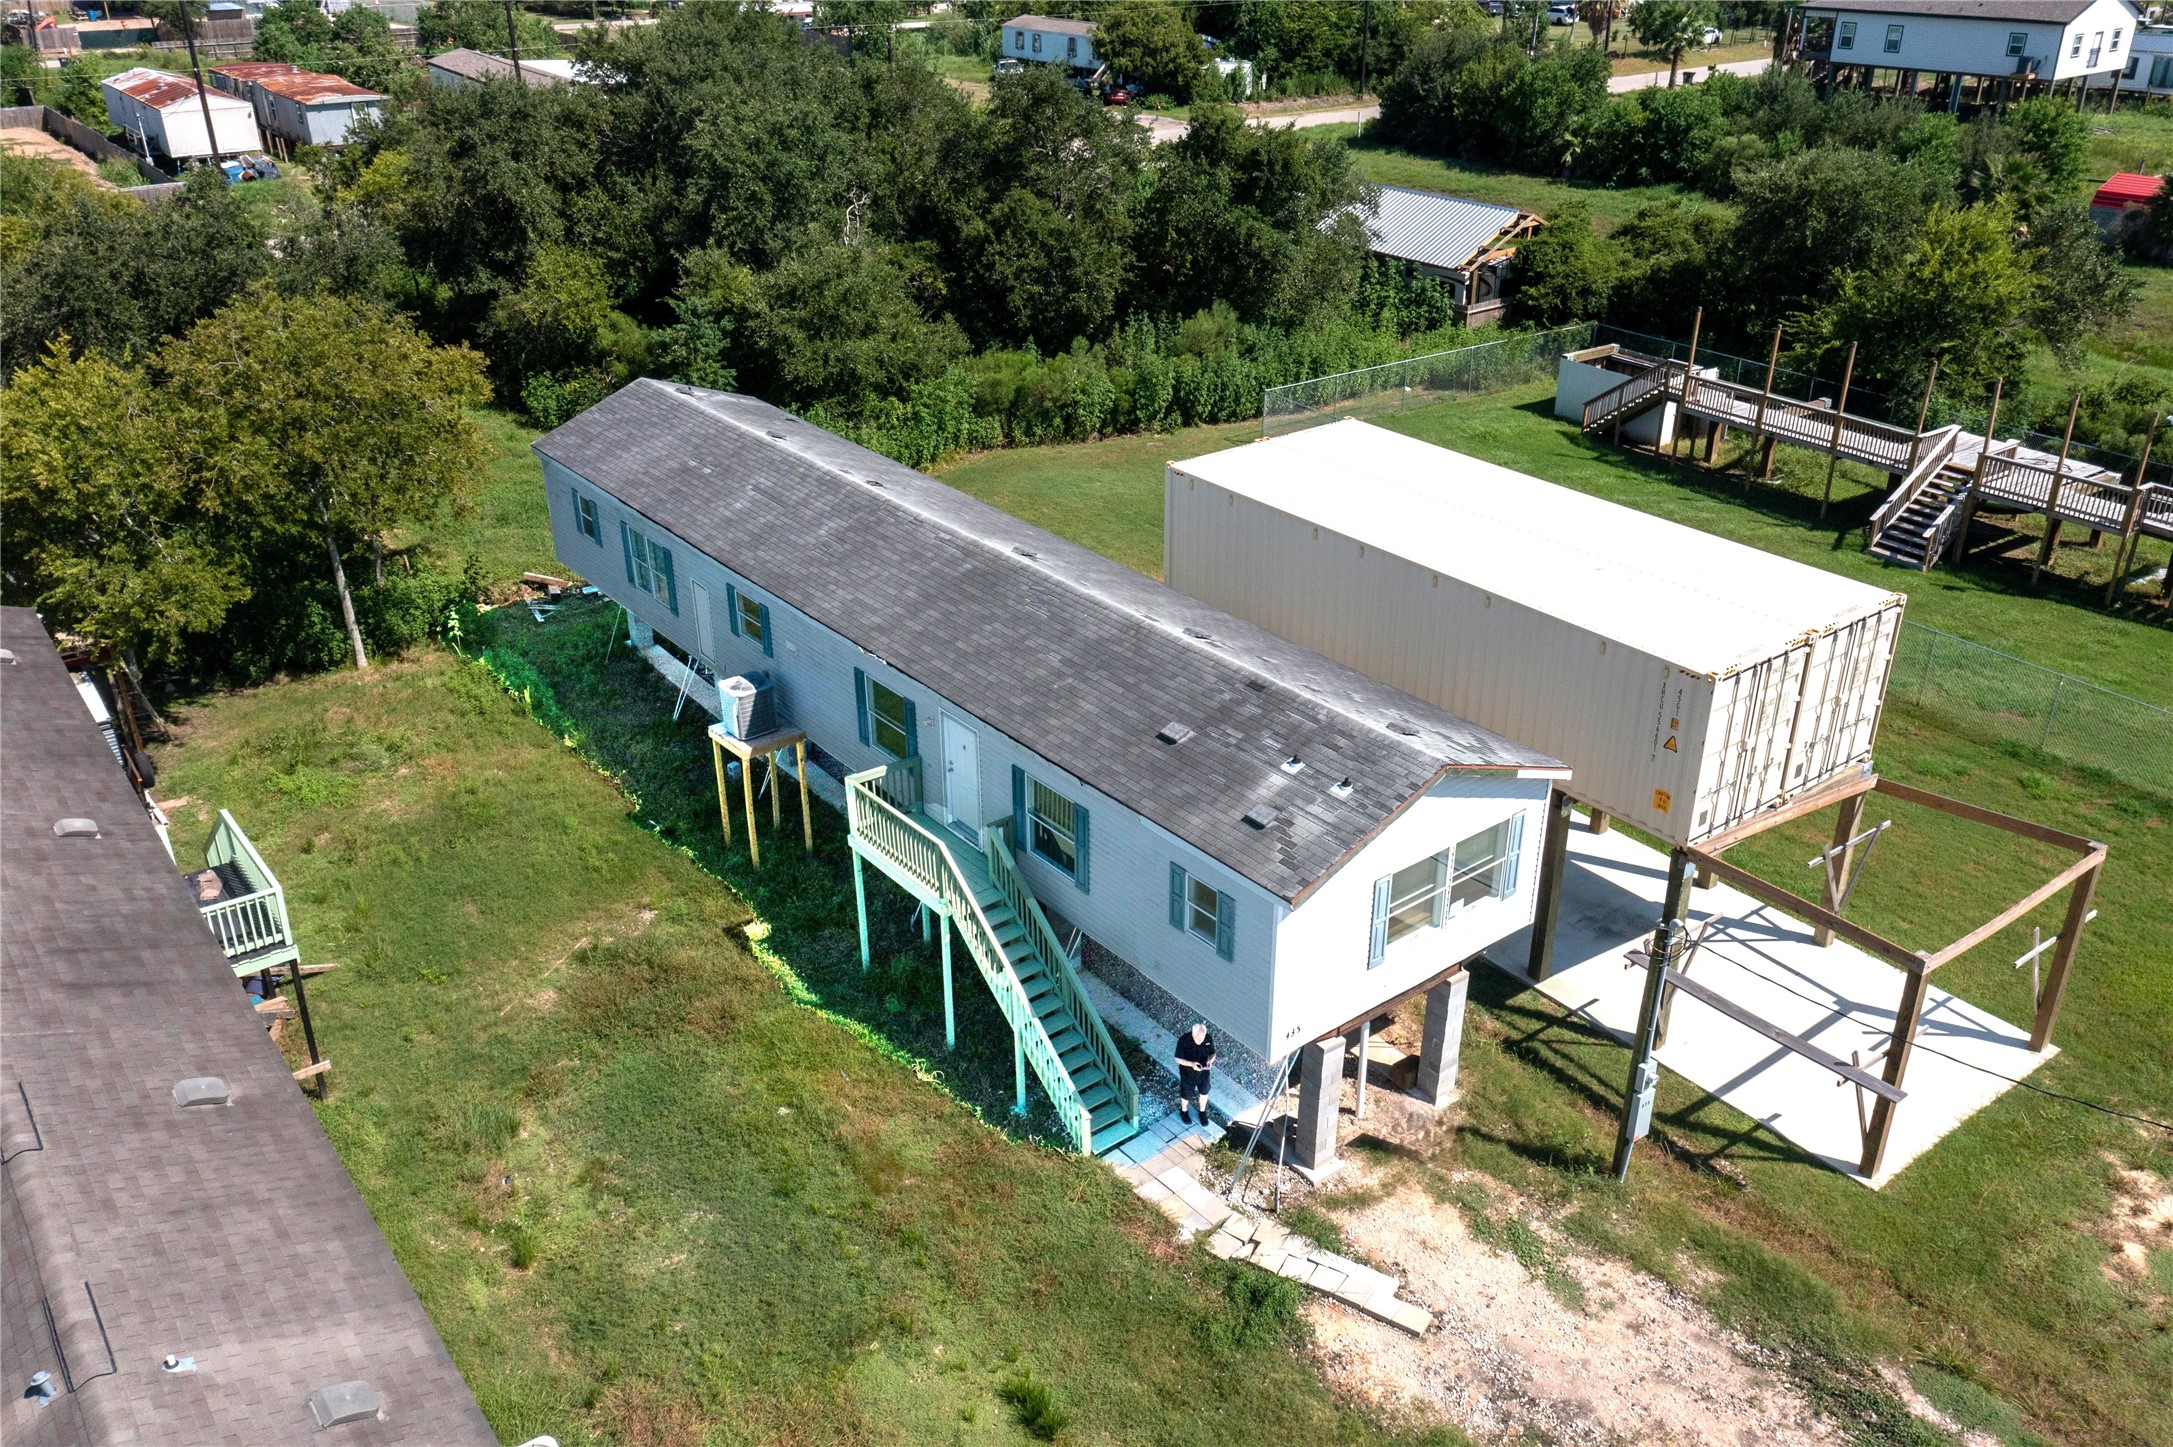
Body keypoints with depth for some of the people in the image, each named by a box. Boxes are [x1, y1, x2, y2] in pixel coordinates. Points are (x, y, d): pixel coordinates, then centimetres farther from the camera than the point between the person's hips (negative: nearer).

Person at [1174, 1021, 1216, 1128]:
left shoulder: (1209, 1039, -22)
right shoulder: (1183, 1040, -31)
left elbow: (1212, 1054, -5)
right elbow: (1178, 1059, -20)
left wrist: (1210, 1061, -27)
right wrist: (1191, 1064, -36)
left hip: (1203, 1071, 3)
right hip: (1188, 1073, -2)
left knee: (1204, 1092, 24)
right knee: (1186, 1094, 20)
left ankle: (1202, 1112, 52)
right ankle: (1184, 1111, 51)